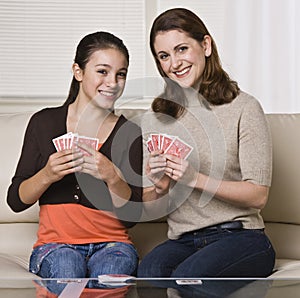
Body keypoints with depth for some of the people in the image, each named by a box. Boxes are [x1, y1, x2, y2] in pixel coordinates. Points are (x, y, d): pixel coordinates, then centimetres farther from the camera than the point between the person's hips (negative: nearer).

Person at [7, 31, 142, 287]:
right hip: (55, 244, 0)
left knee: (109, 271, -34)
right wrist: (47, 175, -16)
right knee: (68, 269, -34)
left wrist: (113, 177, -20)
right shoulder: (44, 122, 4)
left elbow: (131, 216, -1)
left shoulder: (130, 133, 3)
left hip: (111, 243, 0)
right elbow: (16, 201, 4)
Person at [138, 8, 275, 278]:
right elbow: (152, 211, 13)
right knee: (149, 270, -33)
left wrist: (196, 179, -17)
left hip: (241, 237, -2)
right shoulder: (155, 120, 12)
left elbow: (258, 195, -5)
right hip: (182, 242, 3)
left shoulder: (243, 108, -1)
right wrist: (159, 188, -10)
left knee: (186, 276, -33)